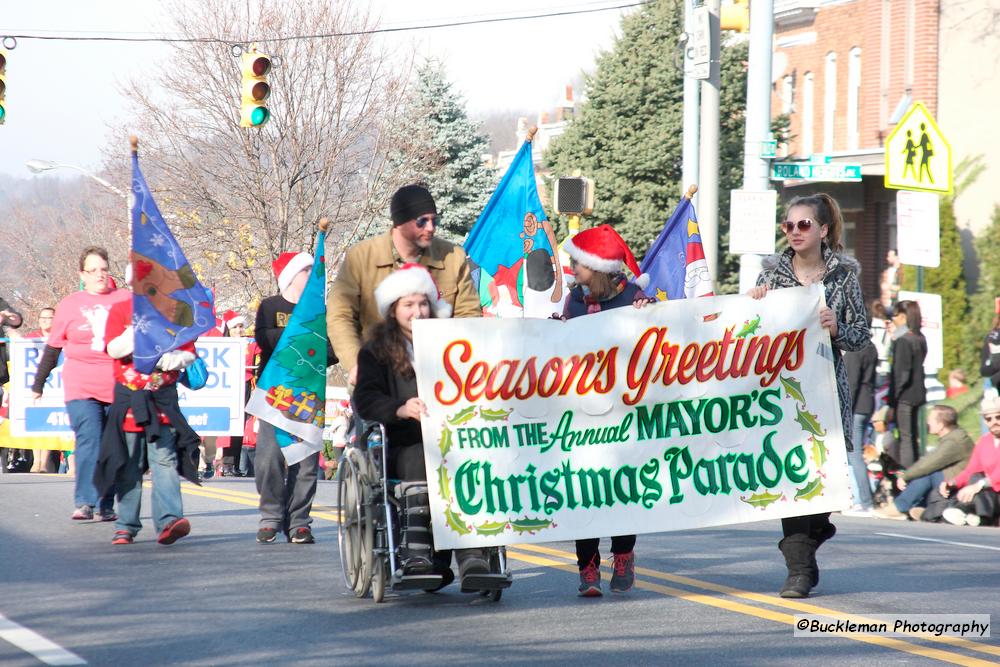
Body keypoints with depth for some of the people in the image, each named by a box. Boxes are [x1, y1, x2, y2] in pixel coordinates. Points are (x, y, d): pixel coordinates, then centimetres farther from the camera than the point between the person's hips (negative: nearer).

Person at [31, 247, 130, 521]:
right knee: (89, 440, -15)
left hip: (119, 387, 1)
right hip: (81, 386, -1)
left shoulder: (126, 299, 6)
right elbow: (52, 349, 13)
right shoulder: (69, 305, 7)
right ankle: (84, 503, -17)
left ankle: (106, 506, 10)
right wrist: (38, 385, 16)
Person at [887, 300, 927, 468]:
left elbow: (901, 374, -17)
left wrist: (892, 402, -15)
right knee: (914, 439, 14)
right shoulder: (920, 339, 9)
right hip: (917, 394, 8)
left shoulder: (902, 341, -15)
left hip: (904, 396, -8)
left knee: (905, 439, -7)